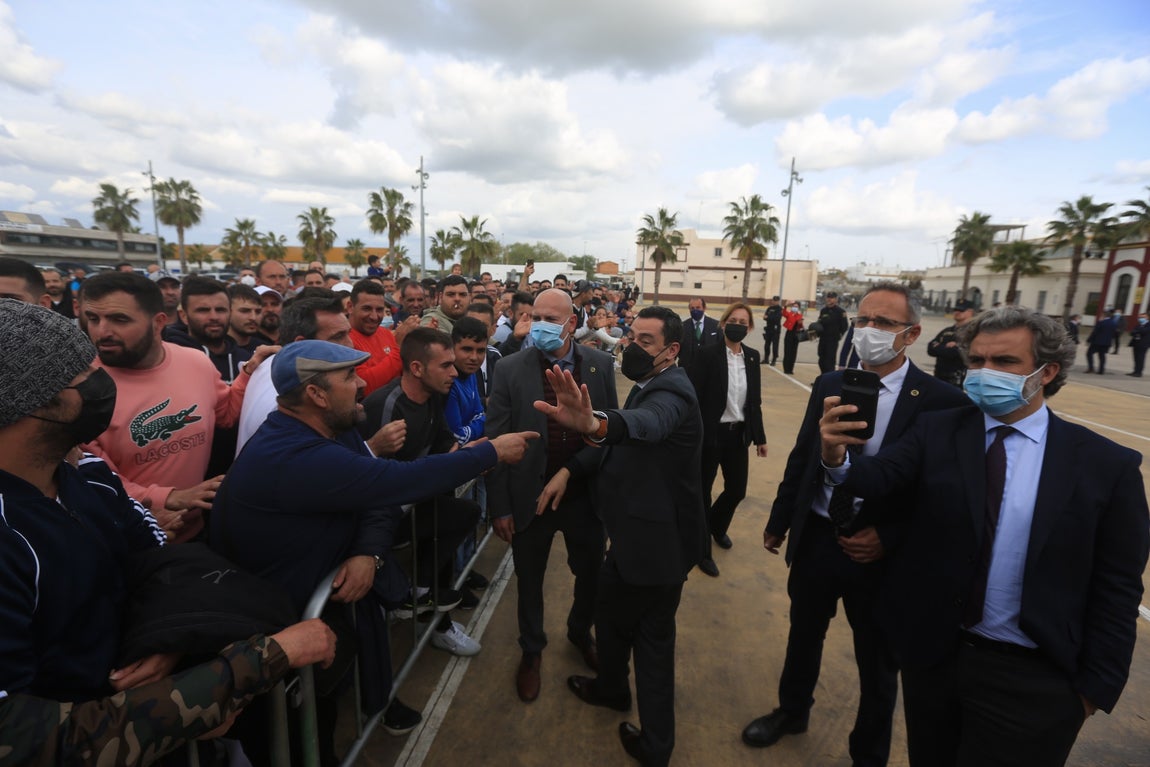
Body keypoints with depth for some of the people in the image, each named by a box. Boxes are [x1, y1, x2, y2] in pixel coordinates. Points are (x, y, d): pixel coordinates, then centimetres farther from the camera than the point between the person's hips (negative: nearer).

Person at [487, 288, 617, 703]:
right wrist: (500, 505, -8)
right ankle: (531, 650, 47)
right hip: (530, 496, -1)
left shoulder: (600, 364, -7)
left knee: (592, 574, 20)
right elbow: (496, 440, -9)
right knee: (529, 580, 18)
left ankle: (580, 632, 52)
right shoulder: (511, 368, -11)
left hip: (585, 494, 2)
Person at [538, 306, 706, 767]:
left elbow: (649, 422, -49)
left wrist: (595, 425, -70)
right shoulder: (650, 386, 7)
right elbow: (621, 448, 12)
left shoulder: (670, 393, -24)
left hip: (658, 539, -8)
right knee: (611, 611, 23)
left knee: (652, 640, 13)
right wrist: (569, 470, -1)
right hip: (639, 533, 8)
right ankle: (611, 687, 47)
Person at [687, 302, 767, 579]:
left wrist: (759, 436, 12)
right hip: (710, 433, -5)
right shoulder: (707, 354, -12)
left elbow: (755, 400, 10)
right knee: (702, 491, 8)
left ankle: (717, 526, 46)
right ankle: (702, 549, 28)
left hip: (738, 433, 5)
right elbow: (693, 396, -14)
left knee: (737, 489, 14)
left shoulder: (752, 357, 5)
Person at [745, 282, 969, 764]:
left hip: (880, 555, -3)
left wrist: (888, 538, -18)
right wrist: (779, 520, 10)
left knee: (877, 665, 20)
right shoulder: (828, 386, -1)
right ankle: (792, 711, 52)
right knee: (803, 636, 25)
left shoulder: (941, 402, -15)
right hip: (815, 539, 4)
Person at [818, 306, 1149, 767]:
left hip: (1030, 677, -1)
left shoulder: (1107, 464, -7)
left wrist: (1096, 685, -3)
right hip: (930, 650, 2)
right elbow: (878, 476, -21)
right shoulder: (936, 430, -6)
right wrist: (838, 459, -43)